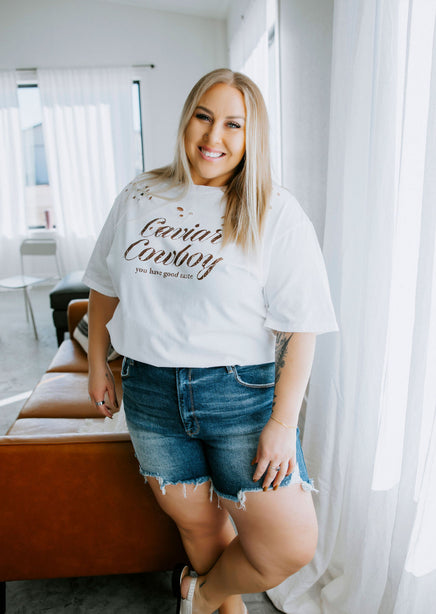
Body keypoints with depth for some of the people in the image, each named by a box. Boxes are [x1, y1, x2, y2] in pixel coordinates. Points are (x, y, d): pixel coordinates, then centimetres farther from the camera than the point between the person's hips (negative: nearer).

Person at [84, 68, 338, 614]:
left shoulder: (275, 213, -7)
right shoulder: (140, 198, 6)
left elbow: (300, 327, -10)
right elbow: (105, 286, 15)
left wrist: (283, 422, -13)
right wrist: (97, 364, 16)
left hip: (242, 392, -2)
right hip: (151, 393, 3)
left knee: (292, 546, 1)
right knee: (198, 522, 16)